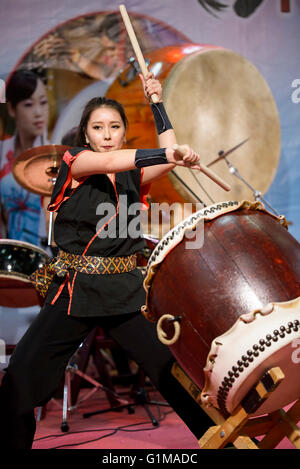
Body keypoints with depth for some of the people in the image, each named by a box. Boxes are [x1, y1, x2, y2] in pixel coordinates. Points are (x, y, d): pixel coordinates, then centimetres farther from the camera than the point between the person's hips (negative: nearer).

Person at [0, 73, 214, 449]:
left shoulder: (132, 176, 10)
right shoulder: (75, 162, -3)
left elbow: (168, 158, -6)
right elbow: (110, 161, -22)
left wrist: (156, 103, 2)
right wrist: (170, 155, -35)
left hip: (125, 291, 3)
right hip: (74, 290, -2)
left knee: (175, 371, 0)